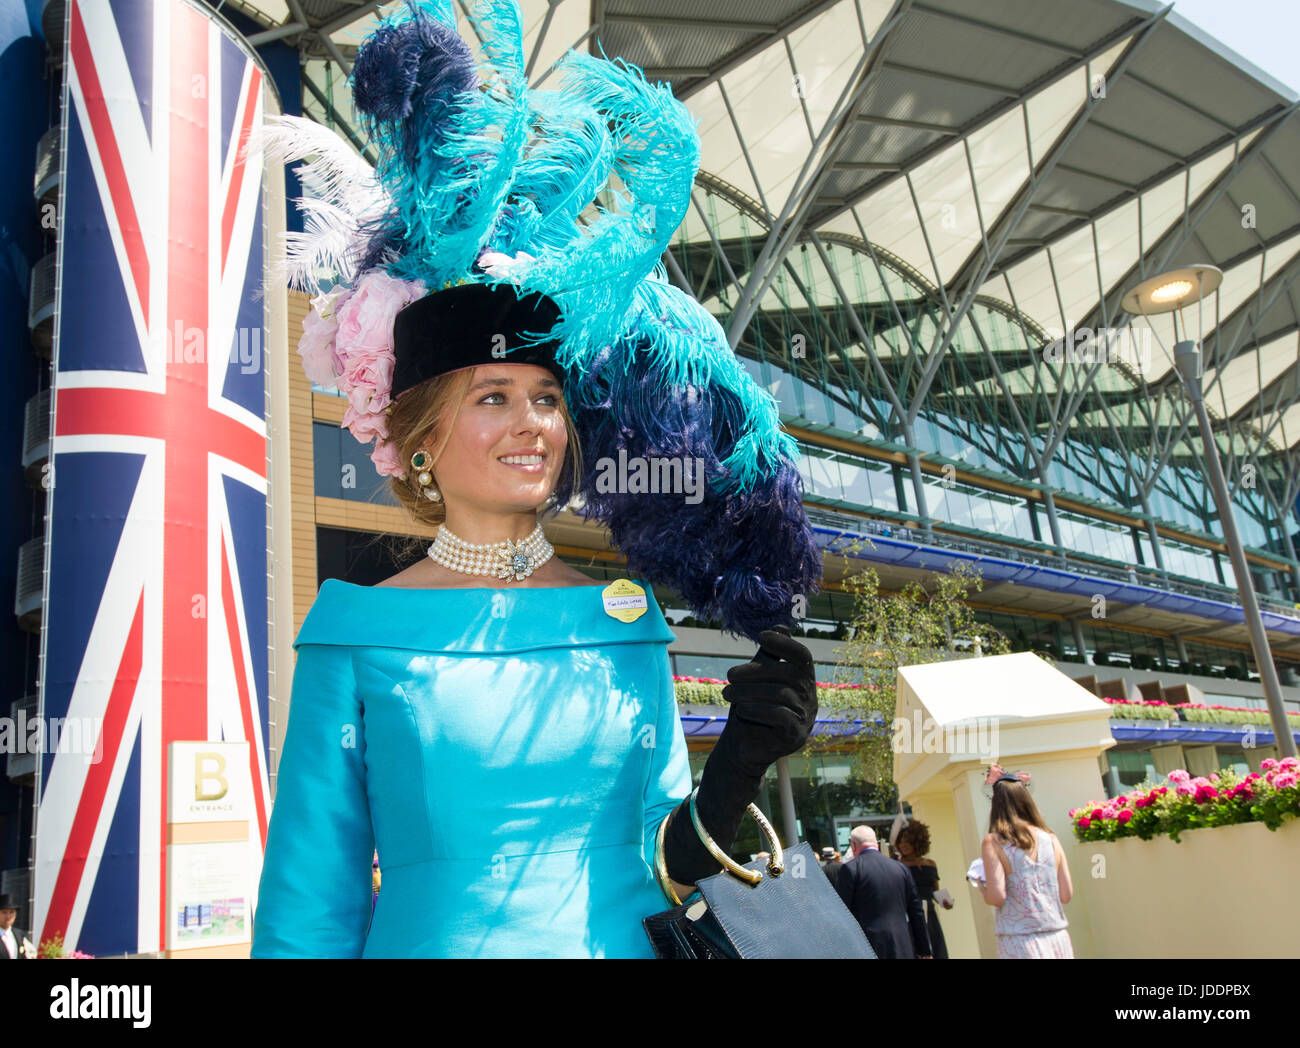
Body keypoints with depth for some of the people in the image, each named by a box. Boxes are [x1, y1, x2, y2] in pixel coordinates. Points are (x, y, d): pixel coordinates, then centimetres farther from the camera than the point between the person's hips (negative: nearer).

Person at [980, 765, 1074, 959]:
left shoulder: (993, 843, -8)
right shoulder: (1050, 839, 4)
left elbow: (996, 897, -14)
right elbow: (1066, 894, 4)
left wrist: (983, 889, 7)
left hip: (1020, 941, -4)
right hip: (1058, 937, 4)